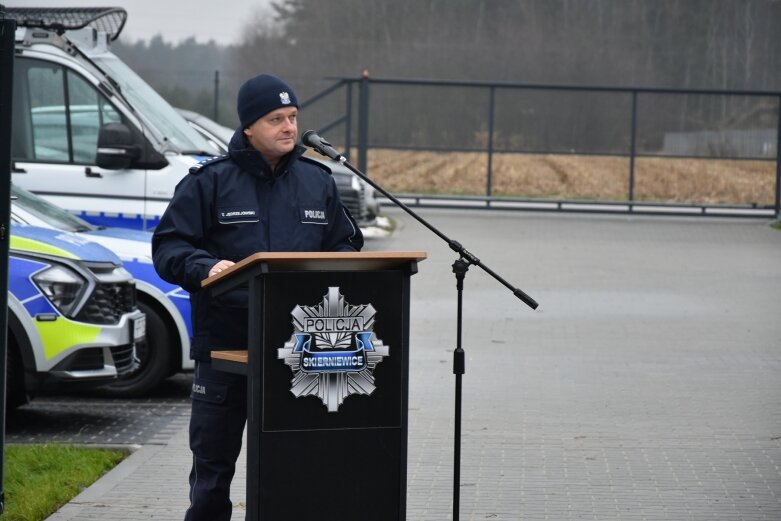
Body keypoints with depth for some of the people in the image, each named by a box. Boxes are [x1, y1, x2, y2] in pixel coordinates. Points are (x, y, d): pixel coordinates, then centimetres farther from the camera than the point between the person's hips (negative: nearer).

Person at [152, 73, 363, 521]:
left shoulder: (318, 182, 9)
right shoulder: (210, 181, -3)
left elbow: (346, 245, 17)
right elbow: (168, 247, -4)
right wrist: (206, 267, -23)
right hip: (224, 345, -3)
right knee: (214, 459, 6)